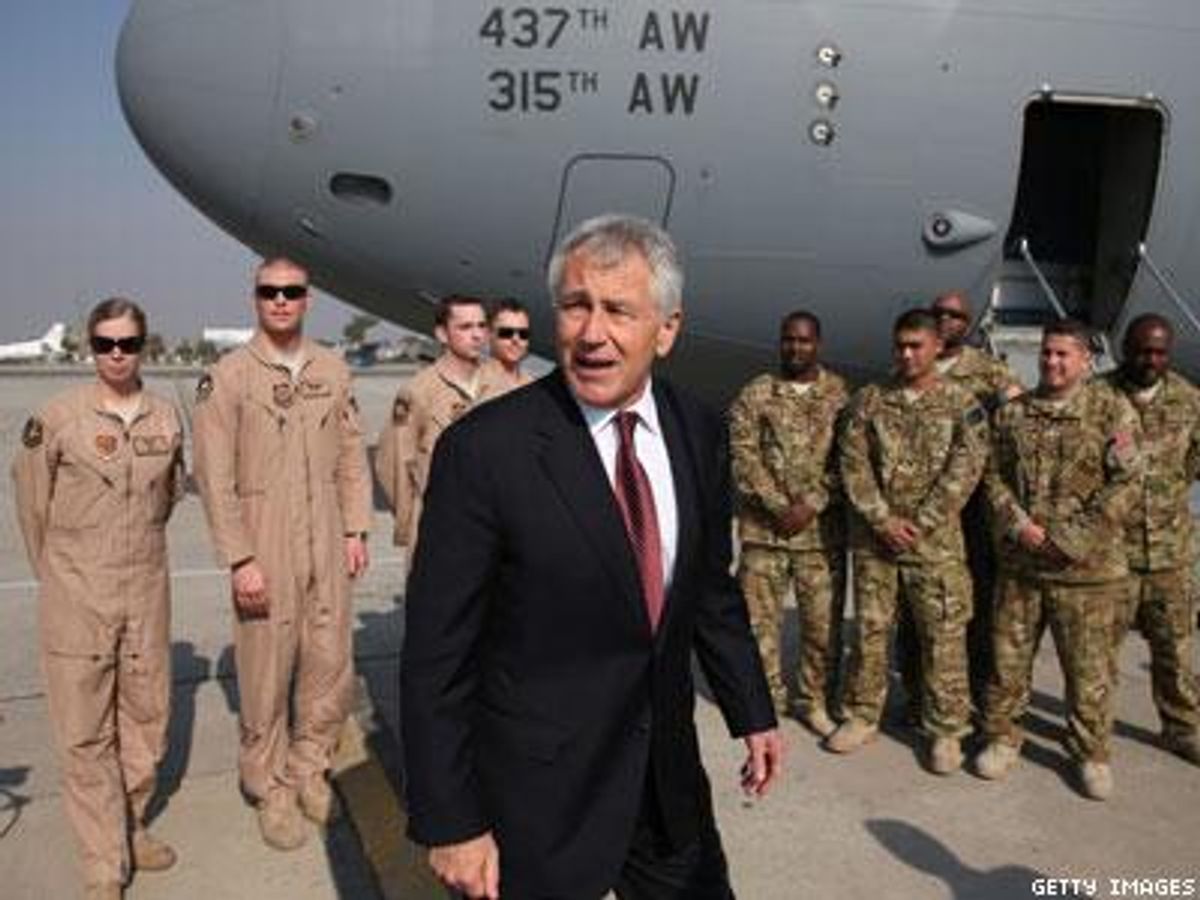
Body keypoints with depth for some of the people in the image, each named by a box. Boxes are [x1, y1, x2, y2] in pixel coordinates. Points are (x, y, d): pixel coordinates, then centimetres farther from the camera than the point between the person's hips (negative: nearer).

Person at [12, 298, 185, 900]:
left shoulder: (166, 416, 1)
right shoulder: (59, 416, -9)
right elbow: (32, 499, 3)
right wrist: (55, 571, 9)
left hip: (147, 591, 4)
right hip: (78, 596, -3)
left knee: (147, 714, 13)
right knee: (85, 730, 2)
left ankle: (129, 828, 34)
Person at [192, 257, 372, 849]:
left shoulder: (332, 370, 7)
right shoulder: (226, 376, -6)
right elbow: (214, 477, -8)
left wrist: (356, 530, 6)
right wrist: (240, 560, -12)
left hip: (327, 546, 4)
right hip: (265, 552, -4)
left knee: (331, 666, 10)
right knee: (266, 673, 6)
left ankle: (308, 770, 32)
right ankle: (269, 788, 25)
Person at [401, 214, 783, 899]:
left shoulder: (699, 435, -2)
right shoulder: (485, 449, -18)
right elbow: (437, 656, -15)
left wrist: (753, 713, 14)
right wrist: (449, 823, -13)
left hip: (669, 771, 5)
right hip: (538, 795, -4)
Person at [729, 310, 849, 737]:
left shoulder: (840, 394, 5)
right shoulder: (754, 395, 4)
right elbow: (742, 457, -4)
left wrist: (811, 505, -12)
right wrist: (779, 507, -13)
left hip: (823, 529, 0)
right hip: (764, 527, 0)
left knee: (824, 621, 7)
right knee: (759, 617, 4)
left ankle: (816, 701, 23)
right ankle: (766, 699, 21)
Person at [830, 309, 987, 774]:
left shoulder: (961, 403, -1)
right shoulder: (869, 400, 5)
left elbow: (963, 472, -9)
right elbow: (853, 464, -1)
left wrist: (919, 525, -14)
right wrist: (884, 520, -11)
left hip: (937, 543, -2)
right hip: (873, 540, 2)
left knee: (943, 638, 4)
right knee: (869, 630, 11)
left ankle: (946, 730, 18)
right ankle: (861, 715, 25)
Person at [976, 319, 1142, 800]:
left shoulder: (1112, 410, -4)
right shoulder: (1012, 412, 8)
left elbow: (1126, 485, -9)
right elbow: (995, 476, 8)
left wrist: (1070, 538, -15)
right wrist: (1019, 525, -9)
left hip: (1086, 567, -3)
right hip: (1017, 562, 3)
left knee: (1088, 667, 7)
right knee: (1008, 657, 11)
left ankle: (1092, 753, 26)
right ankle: (1002, 738, 28)